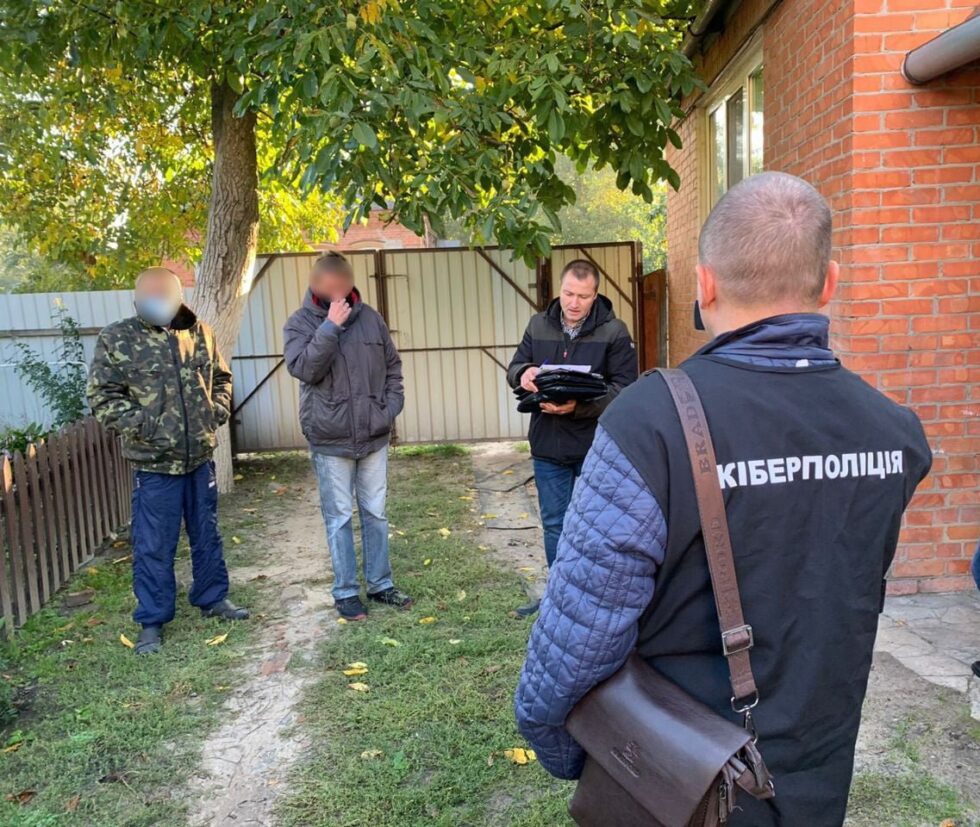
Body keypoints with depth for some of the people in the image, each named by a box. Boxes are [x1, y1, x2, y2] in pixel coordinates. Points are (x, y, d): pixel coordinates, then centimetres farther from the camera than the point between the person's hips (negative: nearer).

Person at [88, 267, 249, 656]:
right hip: (154, 462, -4)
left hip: (200, 457, 4)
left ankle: (213, 598, 35)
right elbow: (102, 397, -7)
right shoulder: (117, 339, -8)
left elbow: (221, 377, 18)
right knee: (153, 546, 4)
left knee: (207, 535, 17)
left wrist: (218, 409, 1)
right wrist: (140, 423, -19)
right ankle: (152, 621, 19)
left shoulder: (200, 332, 5)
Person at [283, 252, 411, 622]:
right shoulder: (300, 323, -4)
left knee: (376, 514, 12)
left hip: (374, 437, 3)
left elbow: (393, 366, 10)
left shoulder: (369, 317, 4)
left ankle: (380, 584, 25)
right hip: (330, 440, -3)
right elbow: (303, 368, -19)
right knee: (339, 518, 5)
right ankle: (346, 591, 17)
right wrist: (331, 326, -22)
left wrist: (391, 408, -1)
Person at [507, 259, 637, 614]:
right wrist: (523, 373, -18)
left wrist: (579, 405, -29)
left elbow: (624, 388, -15)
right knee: (554, 524, 14)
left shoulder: (614, 331, -9)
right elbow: (514, 368, 8)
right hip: (547, 445, 4)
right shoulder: (538, 325, 4)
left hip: (594, 447, -4)